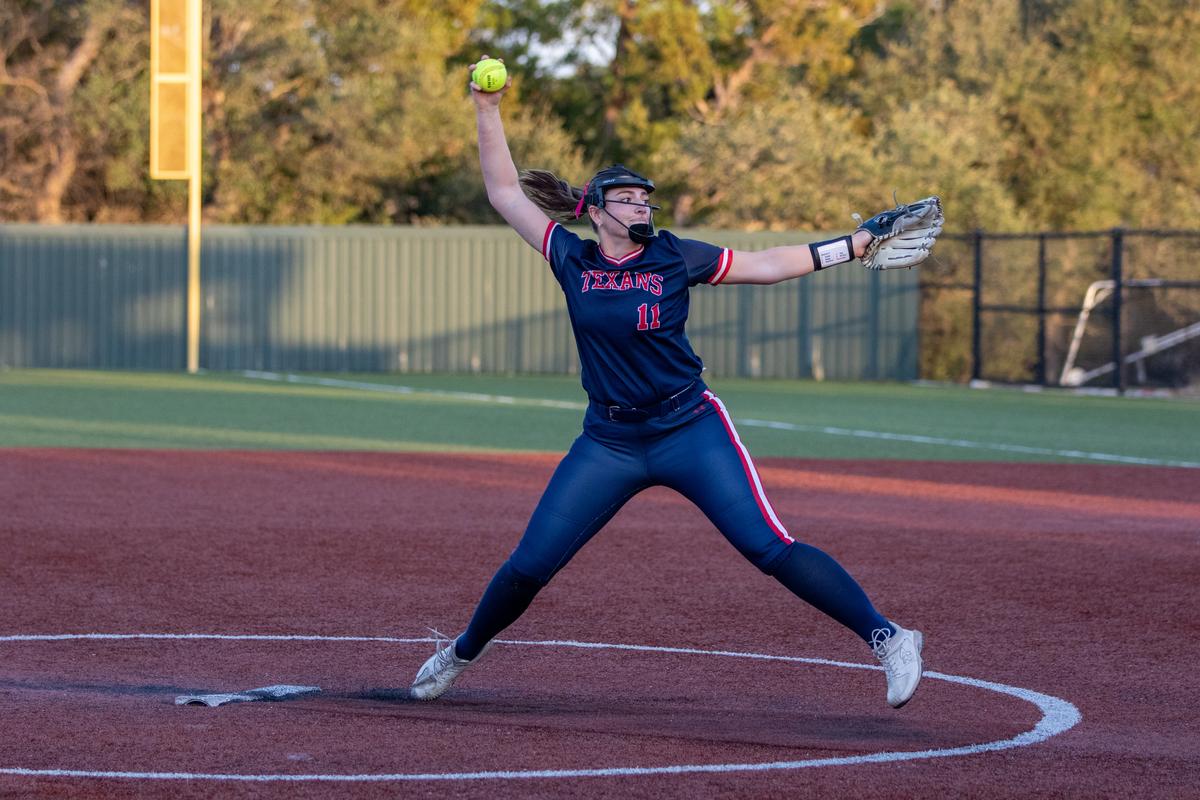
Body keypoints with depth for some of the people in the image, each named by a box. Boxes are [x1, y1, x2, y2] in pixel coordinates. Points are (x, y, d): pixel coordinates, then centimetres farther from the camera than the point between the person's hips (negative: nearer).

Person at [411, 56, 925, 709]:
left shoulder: (676, 258, -4)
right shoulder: (571, 258, 0)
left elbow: (767, 265, 3)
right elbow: (505, 194, 5)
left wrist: (852, 246, 0)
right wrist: (487, 113, 0)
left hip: (690, 430, -2)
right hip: (608, 443, 2)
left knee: (770, 548, -14)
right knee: (528, 565, 2)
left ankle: (886, 638, -11)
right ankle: (463, 652, 28)